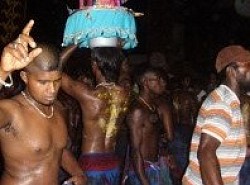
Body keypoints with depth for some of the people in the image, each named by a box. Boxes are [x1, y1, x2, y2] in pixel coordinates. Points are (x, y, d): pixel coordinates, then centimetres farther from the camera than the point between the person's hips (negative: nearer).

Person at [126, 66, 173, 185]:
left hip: (157, 167, 8)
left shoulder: (156, 107, 9)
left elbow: (169, 136, 5)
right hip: (142, 170, -8)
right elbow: (135, 149, -19)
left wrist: (165, 110, 4)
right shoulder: (137, 110, -16)